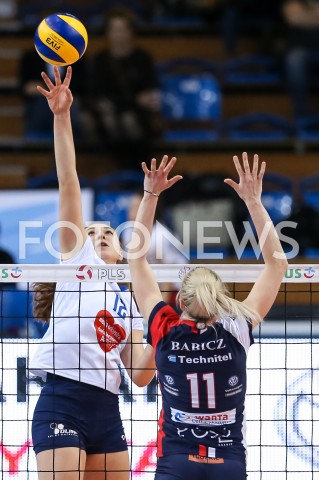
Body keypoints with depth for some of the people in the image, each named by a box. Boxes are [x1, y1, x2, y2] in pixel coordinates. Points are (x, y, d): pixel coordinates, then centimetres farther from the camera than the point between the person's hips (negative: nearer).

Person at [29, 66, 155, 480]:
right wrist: (61, 117, -3)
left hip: (106, 412, 6)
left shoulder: (130, 302, 24)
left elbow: (140, 375, 16)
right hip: (62, 404, -6)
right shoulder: (77, 259, 12)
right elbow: (68, 183, 4)